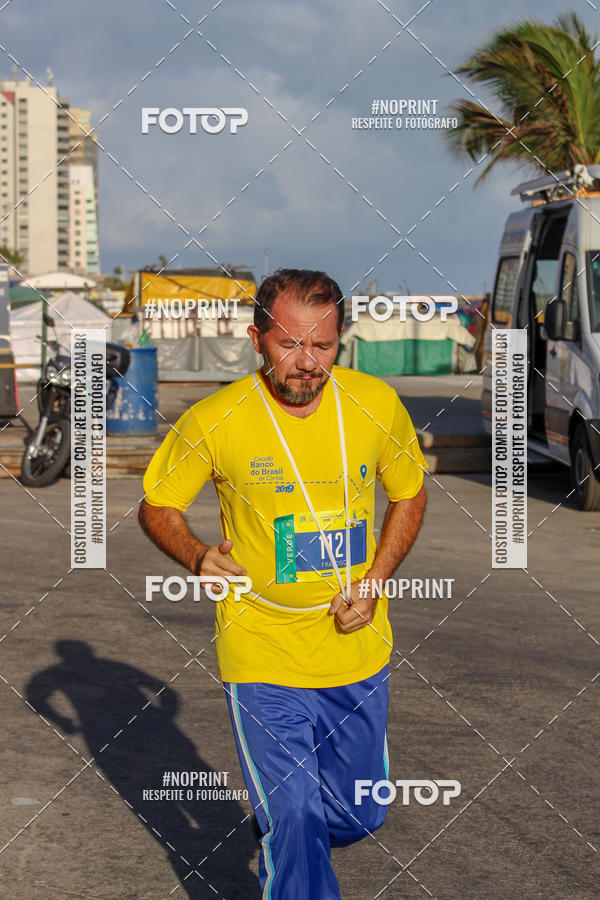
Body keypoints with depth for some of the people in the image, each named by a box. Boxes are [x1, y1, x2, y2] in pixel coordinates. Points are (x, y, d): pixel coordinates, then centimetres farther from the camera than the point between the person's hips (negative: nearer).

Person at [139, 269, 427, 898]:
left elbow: (409, 494, 10)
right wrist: (197, 558, -20)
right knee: (293, 825, -5)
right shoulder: (213, 421, -13)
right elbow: (156, 506, 1)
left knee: (359, 817, 17)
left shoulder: (377, 404, -6)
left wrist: (374, 582, -3)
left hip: (357, 651, 3)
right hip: (262, 658, -3)